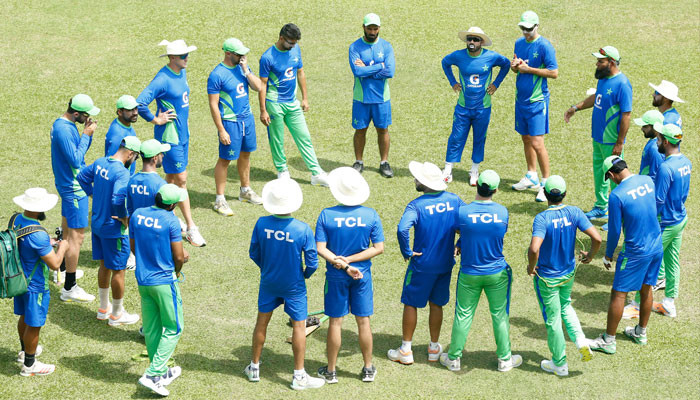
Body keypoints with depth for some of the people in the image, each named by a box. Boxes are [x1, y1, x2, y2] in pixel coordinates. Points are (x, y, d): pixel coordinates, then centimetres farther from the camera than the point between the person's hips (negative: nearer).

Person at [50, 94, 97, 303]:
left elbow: (81, 150, 13)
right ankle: (69, 288, -4)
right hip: (74, 189, -11)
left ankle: (63, 271, 41)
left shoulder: (62, 124, 6)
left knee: (68, 230, 25)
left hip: (67, 185, 11)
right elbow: (76, 160, -26)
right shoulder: (64, 130, -25)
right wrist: (86, 135, -20)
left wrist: (87, 133, -4)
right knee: (77, 236, -7)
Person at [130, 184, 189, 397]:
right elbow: (179, 257, -13)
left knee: (151, 329, 15)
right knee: (173, 329, 5)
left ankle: (162, 373, 28)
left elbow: (133, 247, 11)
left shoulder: (136, 215, 0)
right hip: (165, 282, -6)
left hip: (143, 281, 6)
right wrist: (177, 271, 8)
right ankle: (153, 374, -4)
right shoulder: (171, 221, -18)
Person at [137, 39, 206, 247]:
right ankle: (190, 228, 3)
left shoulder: (182, 73, 6)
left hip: (182, 134, 8)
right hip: (169, 136, -8)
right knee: (181, 180, -3)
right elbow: (140, 103, -28)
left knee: (172, 178, 17)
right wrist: (156, 120, -18)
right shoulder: (162, 79, -22)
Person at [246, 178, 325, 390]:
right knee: (299, 326, 10)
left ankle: (254, 368, 32)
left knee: (262, 321, 19)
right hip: (293, 285, -3)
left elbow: (254, 253, -2)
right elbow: (312, 263, -16)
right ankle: (299, 376, 17)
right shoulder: (302, 229, -23)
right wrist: (306, 274, 7)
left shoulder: (262, 224, -16)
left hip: (268, 283, 3)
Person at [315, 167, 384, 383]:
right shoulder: (371, 215, -9)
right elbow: (378, 248, -9)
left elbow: (321, 248, -15)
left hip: (336, 276, -1)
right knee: (363, 321, 12)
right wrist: (348, 260, -12)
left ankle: (331, 371, 20)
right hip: (363, 276, 1)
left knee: (335, 322, 10)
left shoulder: (326, 215, -12)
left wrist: (343, 264, -16)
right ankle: (368, 369, 23)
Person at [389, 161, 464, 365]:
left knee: (411, 304, 9)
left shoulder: (416, 205, -18)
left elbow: (402, 229, -33)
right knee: (436, 304, 18)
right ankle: (434, 348, 26)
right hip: (446, 264, 5)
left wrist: (406, 252, -18)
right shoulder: (454, 200, -3)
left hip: (422, 265, -5)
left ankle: (405, 351, 15)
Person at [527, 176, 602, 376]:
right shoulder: (574, 213, -13)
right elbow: (597, 238, -18)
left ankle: (560, 364, 26)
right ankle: (580, 340, 9)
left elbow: (534, 249, -39)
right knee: (565, 307, 31)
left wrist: (531, 267, -19)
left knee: (552, 319, 11)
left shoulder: (542, 218, -26)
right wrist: (590, 255, 3)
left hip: (546, 278, -4)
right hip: (568, 273, 4)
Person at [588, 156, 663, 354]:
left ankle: (609, 341, 10)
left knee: (618, 294, 3)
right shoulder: (647, 181, 0)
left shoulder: (617, 195, -20)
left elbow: (614, 231, -14)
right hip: (657, 247, 7)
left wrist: (608, 256, 1)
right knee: (646, 289, 21)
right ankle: (641, 332, 35)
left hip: (636, 252, -7)